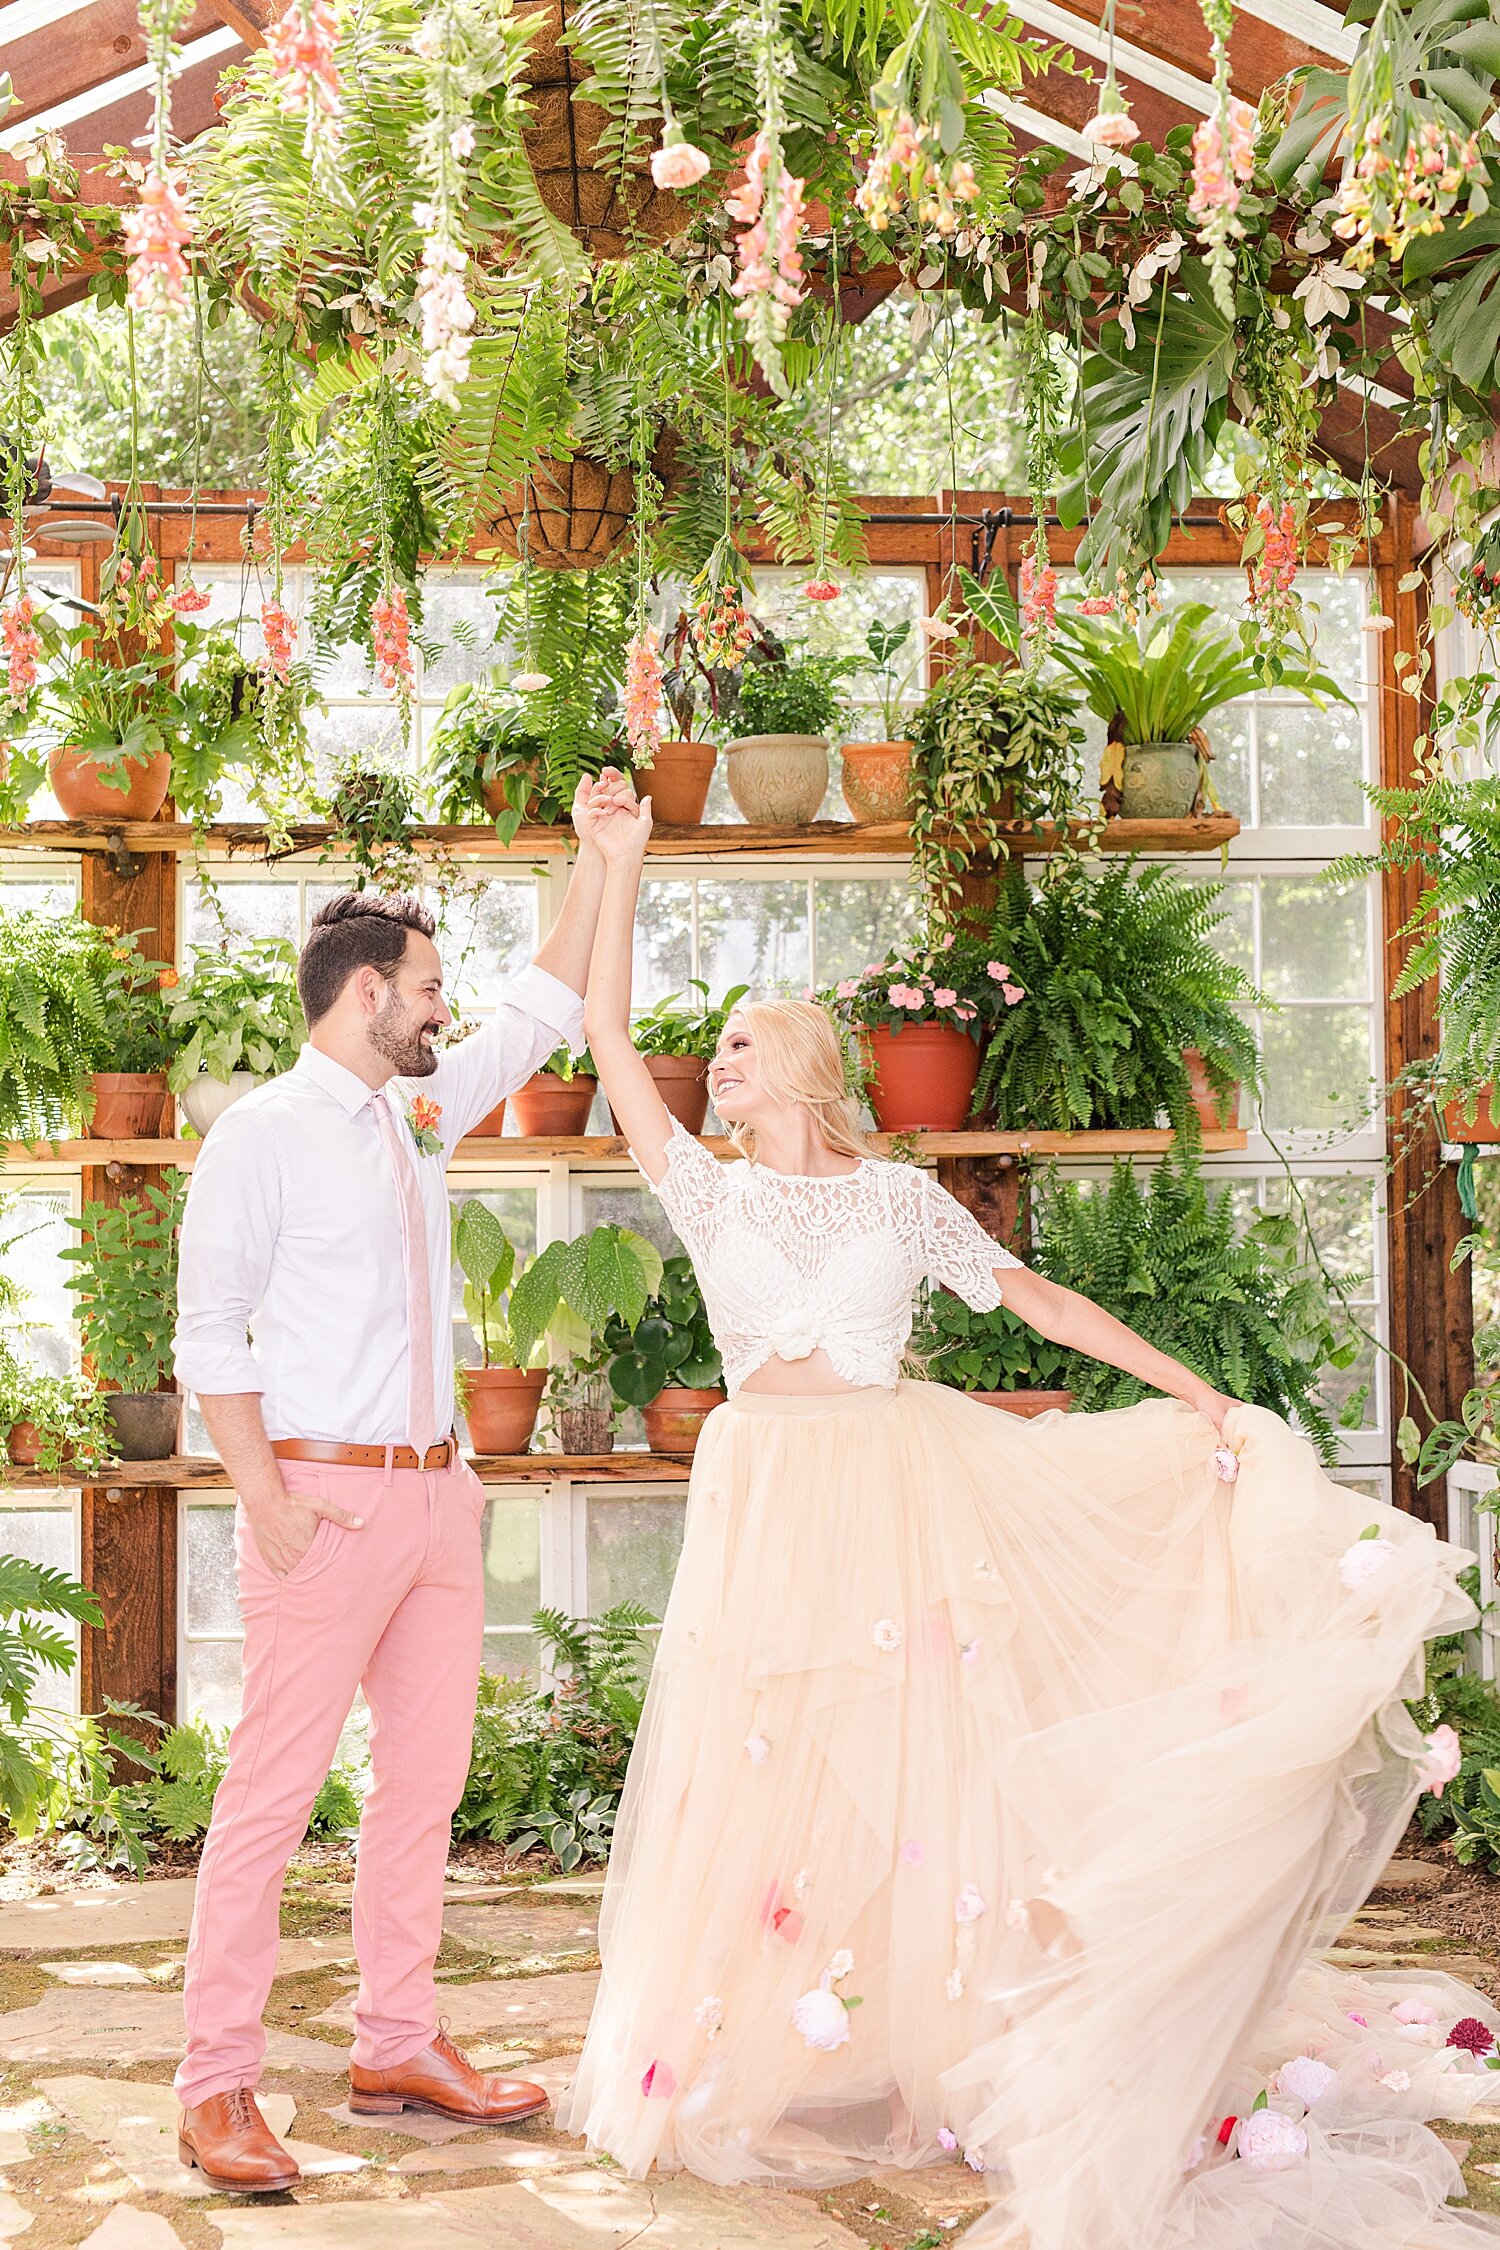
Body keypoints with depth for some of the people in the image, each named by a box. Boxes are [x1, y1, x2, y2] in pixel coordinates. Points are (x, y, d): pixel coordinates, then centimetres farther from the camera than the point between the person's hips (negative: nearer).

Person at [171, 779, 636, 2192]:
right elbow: (211, 1335, -9)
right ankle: (217, 2087, 0)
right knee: (273, 1790, -6)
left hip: (436, 1494, 8)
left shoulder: (421, 1112, 15)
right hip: (331, 1495, -8)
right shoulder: (263, 1133, -6)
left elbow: (541, 1016, 24)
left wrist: (596, 859, 19)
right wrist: (269, 1503, -15)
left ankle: (396, 2049, 21)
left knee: (426, 1777, 10)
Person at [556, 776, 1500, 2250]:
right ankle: (760, 2062, 12)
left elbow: (1036, 1299, 12)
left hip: (905, 1493, -1)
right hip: (766, 1507, 1)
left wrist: (1191, 1390, 8)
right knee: (761, 1779, 1)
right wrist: (621, 871, 2)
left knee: (918, 1769, -1)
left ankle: (938, 2057, 8)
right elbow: (609, 1039, 4)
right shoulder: (710, 1192, 9)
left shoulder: (900, 1197, 8)